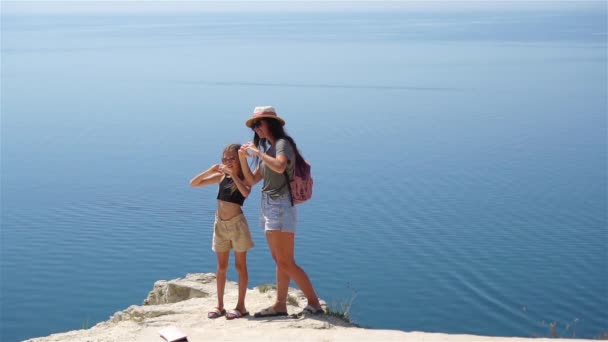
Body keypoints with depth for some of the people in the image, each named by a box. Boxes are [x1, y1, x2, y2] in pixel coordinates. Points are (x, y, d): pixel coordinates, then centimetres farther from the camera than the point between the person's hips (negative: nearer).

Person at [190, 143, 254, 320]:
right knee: (221, 267, 9)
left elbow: (245, 192, -29)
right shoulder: (221, 176, 6)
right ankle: (219, 305, 15)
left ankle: (241, 306, 8)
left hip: (236, 224, -4)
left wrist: (233, 174, -26)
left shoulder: (244, 178, -5)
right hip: (220, 224, 5)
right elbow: (193, 183, 5)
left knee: (240, 265, 3)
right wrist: (210, 170, -8)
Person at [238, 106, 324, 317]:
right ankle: (280, 306, 13)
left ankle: (314, 303, -7)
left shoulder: (282, 144, -8)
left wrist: (258, 152, -19)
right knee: (279, 261, 10)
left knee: (286, 262, -11)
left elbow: (279, 166, -30)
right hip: (268, 206, 9)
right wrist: (243, 158, 5)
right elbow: (252, 180, 18)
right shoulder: (267, 149, 17)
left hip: (280, 207, -9)